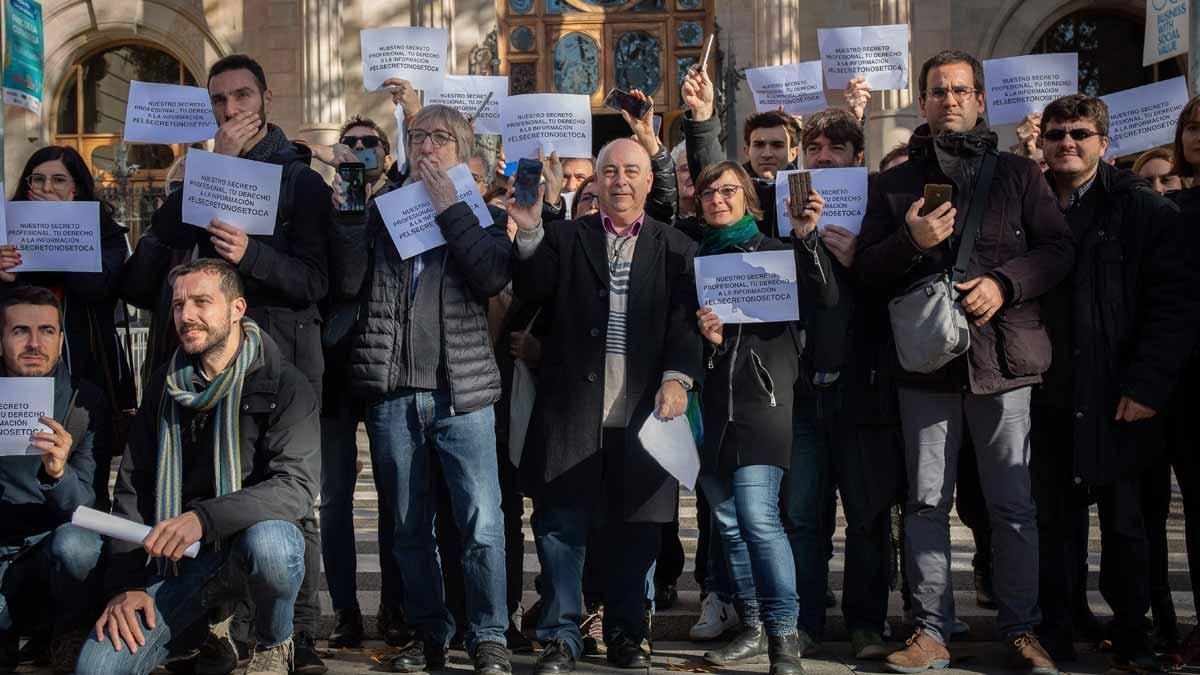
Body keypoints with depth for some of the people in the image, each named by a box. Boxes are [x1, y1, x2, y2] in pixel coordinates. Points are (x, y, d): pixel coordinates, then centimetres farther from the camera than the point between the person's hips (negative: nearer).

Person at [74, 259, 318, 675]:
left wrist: (204, 517, -35)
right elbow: (132, 488, 5)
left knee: (269, 545, -40)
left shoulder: (284, 385, -10)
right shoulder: (165, 385, 5)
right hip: (179, 548, 3)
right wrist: (125, 583, -6)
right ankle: (202, 617, 11)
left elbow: (297, 486, -22)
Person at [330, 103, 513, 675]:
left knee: (481, 522, -6)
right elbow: (349, 283, 0)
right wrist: (346, 214, -9)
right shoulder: (381, 206, 12)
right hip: (391, 391, 2)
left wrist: (449, 208, -9)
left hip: (460, 390, -2)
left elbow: (493, 277, -12)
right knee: (408, 527, 10)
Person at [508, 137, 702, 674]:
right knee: (561, 522, 2)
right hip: (572, 407, 0)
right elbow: (532, 292, -3)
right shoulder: (565, 238, 11)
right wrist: (528, 232, -16)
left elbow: (687, 321, 0)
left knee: (636, 527, 7)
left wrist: (677, 377, -13)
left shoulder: (676, 249, 9)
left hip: (643, 409, 0)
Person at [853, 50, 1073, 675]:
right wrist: (910, 241, -11)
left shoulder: (1017, 173, 11)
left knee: (1013, 503, 3)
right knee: (926, 503, 5)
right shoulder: (895, 184, 13)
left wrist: (1005, 283, -13)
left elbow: (1057, 249, 4)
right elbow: (865, 272, 7)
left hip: (1001, 356, -1)